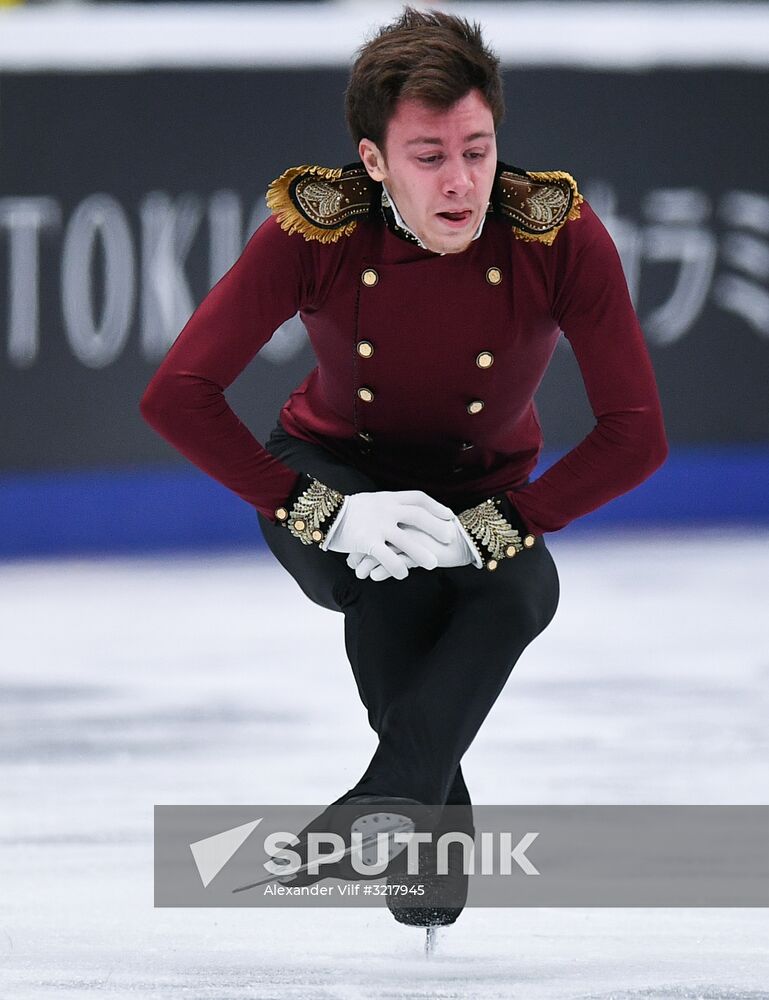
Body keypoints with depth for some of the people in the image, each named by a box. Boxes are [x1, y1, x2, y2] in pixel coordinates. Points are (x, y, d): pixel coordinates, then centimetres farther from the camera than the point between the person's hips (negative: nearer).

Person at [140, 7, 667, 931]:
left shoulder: (563, 239, -24)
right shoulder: (313, 232, -25)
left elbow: (635, 434, -21)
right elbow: (176, 396, -23)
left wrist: (488, 530, -31)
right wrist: (324, 511, -31)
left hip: (484, 501, 1)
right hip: (331, 479, -1)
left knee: (522, 593, -33)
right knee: (390, 568, -35)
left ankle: (383, 808, -37)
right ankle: (436, 821, -22)